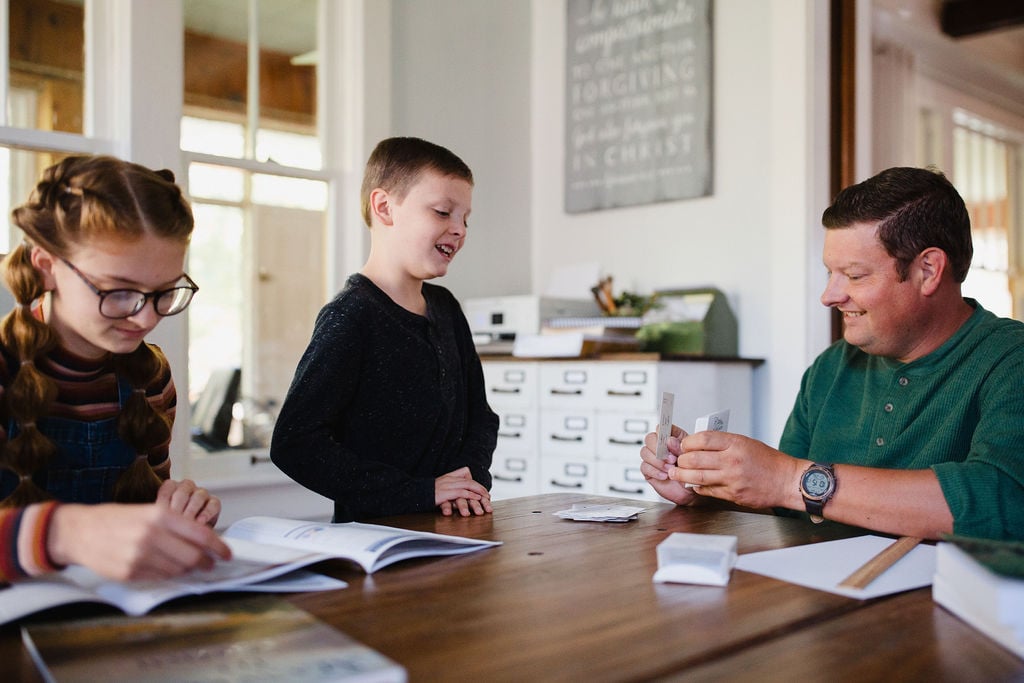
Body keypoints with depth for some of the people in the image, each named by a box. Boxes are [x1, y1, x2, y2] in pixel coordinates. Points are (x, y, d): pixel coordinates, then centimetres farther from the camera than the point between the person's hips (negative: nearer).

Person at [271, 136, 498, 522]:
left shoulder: (444, 307, 14)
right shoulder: (350, 318, -9)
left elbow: (480, 416, 19)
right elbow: (294, 444, -16)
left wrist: (471, 480, -2)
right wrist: (421, 492, -16)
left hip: (453, 529, 6)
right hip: (378, 534, -5)